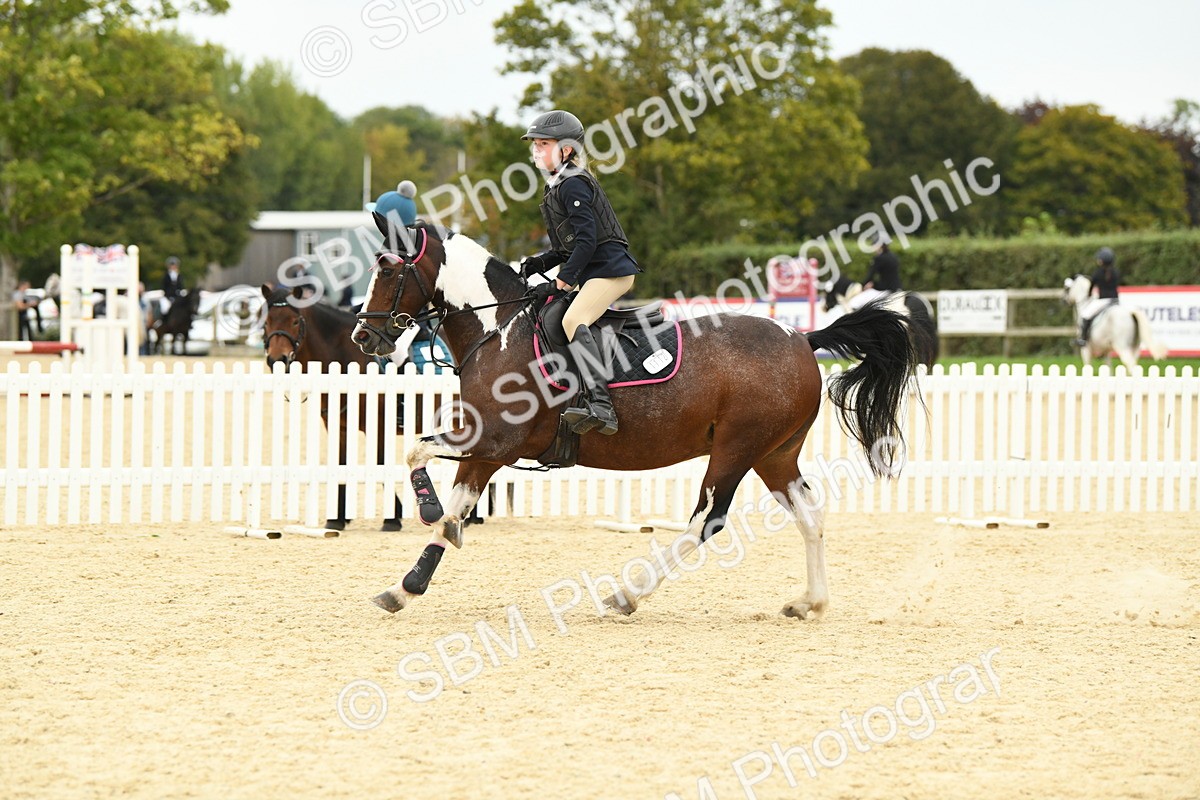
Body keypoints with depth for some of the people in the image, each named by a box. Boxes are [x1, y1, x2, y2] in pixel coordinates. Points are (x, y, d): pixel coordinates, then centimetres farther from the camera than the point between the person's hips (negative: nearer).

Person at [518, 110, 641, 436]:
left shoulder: (572, 185, -11)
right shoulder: (557, 186, 21)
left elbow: (587, 238, -19)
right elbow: (568, 245, 24)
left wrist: (566, 275, -16)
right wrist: (539, 263, 10)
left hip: (610, 270, -12)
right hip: (595, 273, 12)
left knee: (573, 320, -29)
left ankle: (600, 406, -41)